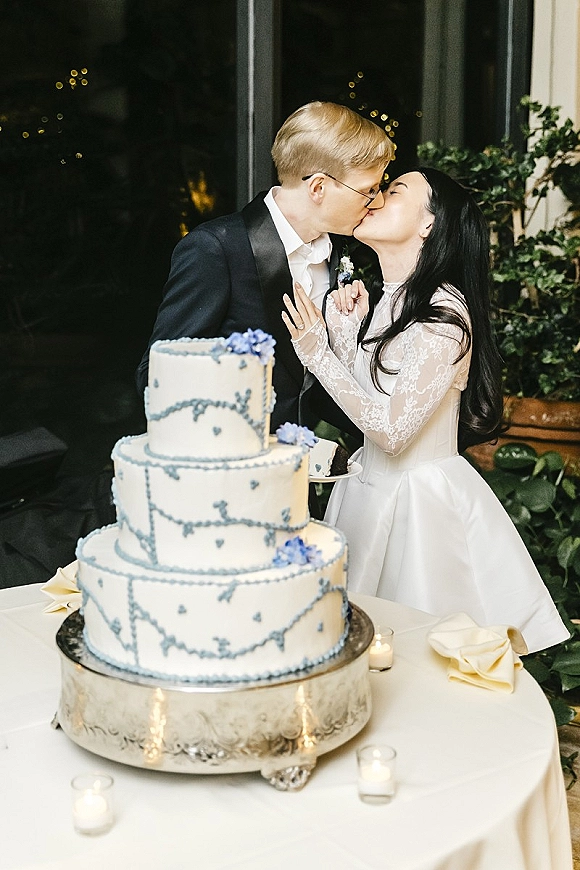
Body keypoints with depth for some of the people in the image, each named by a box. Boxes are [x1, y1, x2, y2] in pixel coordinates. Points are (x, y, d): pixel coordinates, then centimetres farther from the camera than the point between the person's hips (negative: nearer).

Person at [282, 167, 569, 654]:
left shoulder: (444, 312, -19)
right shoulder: (385, 303, 7)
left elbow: (392, 430, -23)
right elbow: (362, 402, 4)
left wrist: (318, 354, -19)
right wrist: (346, 330, -6)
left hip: (422, 501, -8)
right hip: (373, 487, 8)